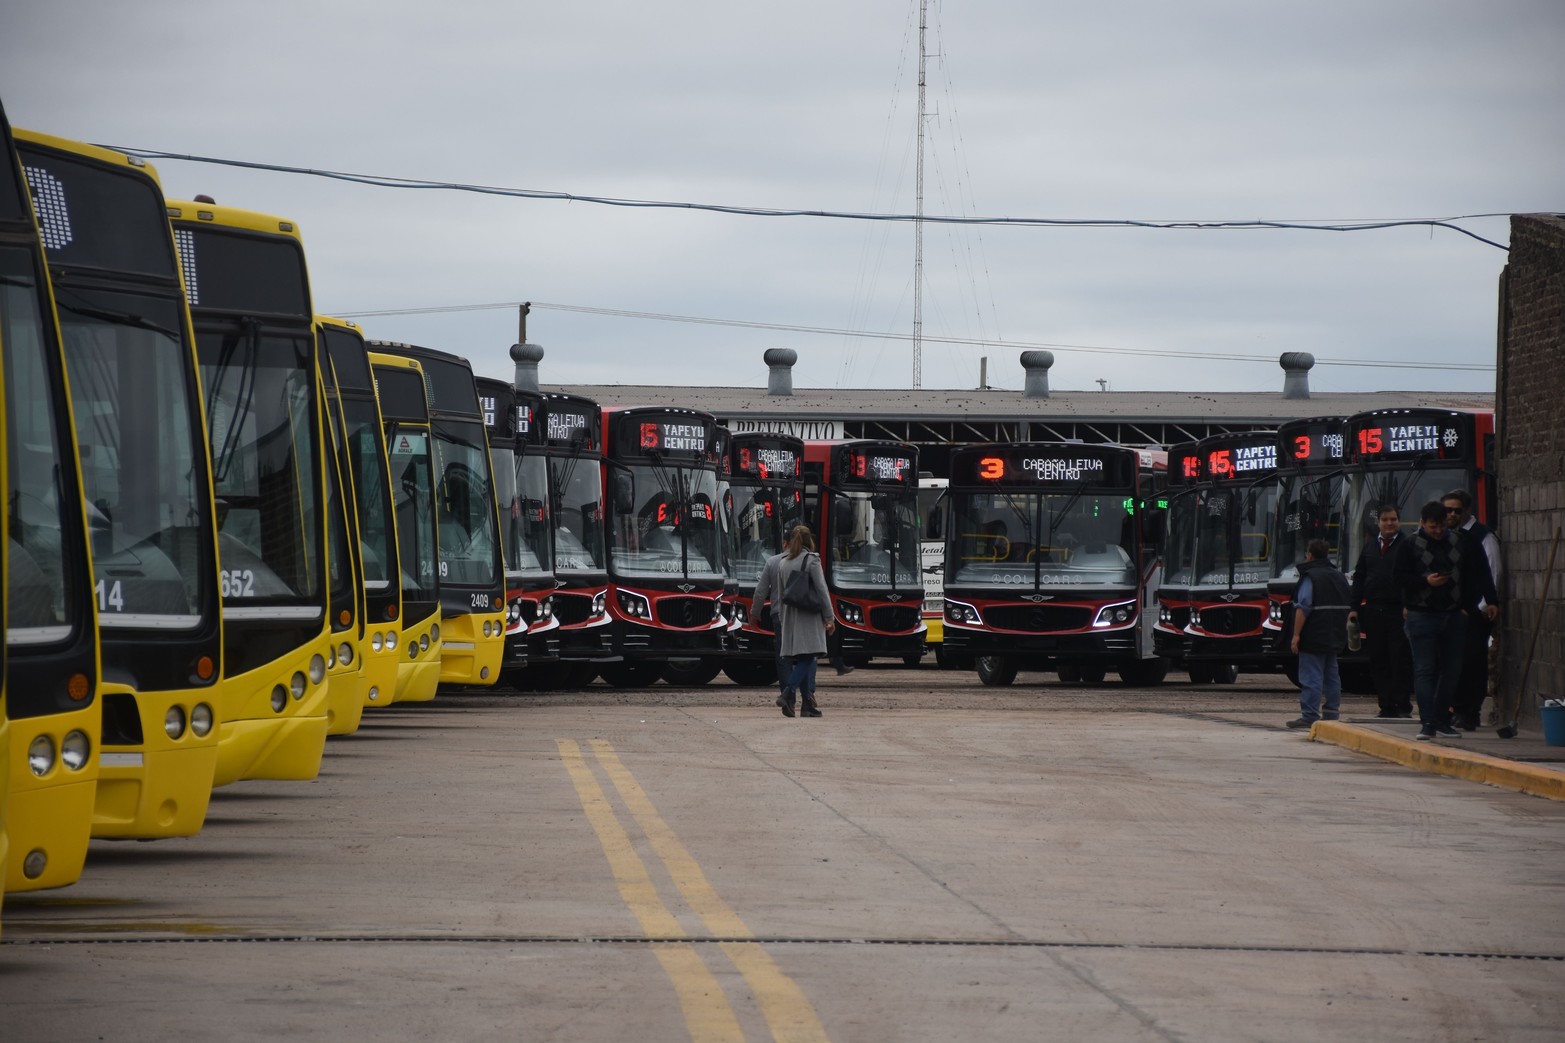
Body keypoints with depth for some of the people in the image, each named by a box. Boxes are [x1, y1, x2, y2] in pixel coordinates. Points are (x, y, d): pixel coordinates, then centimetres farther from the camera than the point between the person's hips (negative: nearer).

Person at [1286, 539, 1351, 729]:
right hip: (1335, 637, 8)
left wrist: (1296, 635, -17)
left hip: (1314, 636, -8)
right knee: (1331, 675, 13)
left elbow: (1303, 608, -18)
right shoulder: (1340, 577, 14)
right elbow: (1346, 608, 20)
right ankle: (1331, 713, 15)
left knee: (1311, 677, -7)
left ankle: (1309, 716, -10)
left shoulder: (1310, 577, -11)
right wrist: (1342, 632, 27)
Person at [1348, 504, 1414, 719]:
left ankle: (1403, 705, 1)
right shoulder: (1370, 546, 15)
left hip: (1398, 612, -5)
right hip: (1373, 610, 5)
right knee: (1378, 661, 5)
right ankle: (1386, 706, 9)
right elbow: (1358, 577, 17)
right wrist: (1354, 607, 10)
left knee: (1400, 659, -4)